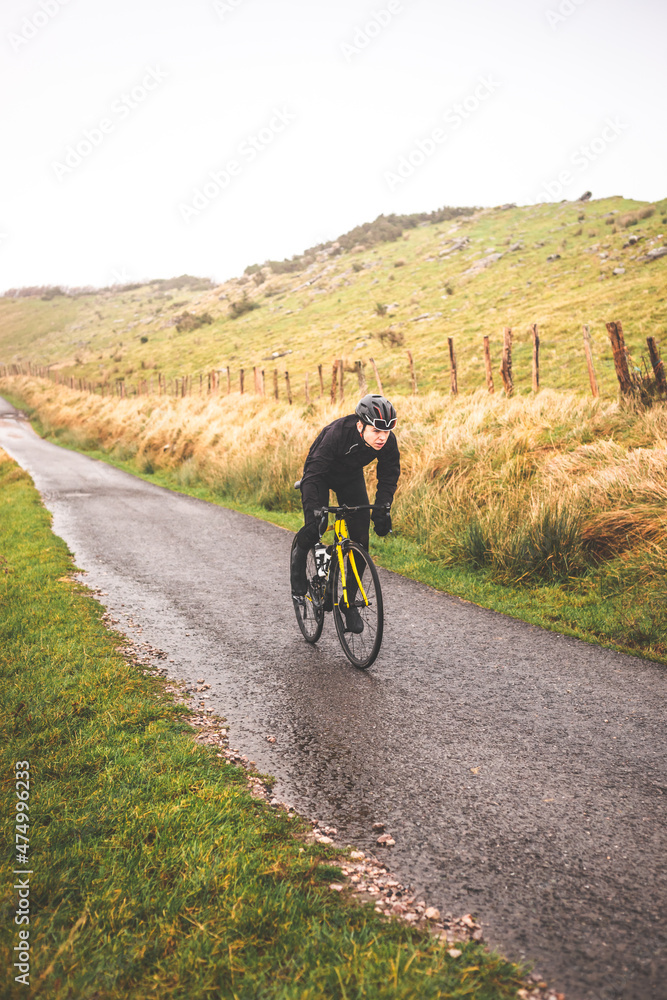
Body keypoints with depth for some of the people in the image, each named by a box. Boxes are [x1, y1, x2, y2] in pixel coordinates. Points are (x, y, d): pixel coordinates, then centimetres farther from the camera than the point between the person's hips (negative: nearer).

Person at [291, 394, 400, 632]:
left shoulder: (388, 441, -26)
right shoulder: (336, 433, -39)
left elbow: (389, 476, -13)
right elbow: (313, 474, -37)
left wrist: (382, 509, -26)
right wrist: (314, 512, -45)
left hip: (351, 477, 4)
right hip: (320, 475, -4)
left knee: (361, 537, -7)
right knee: (314, 528, -22)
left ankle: (350, 601, 6)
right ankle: (298, 572, 12)